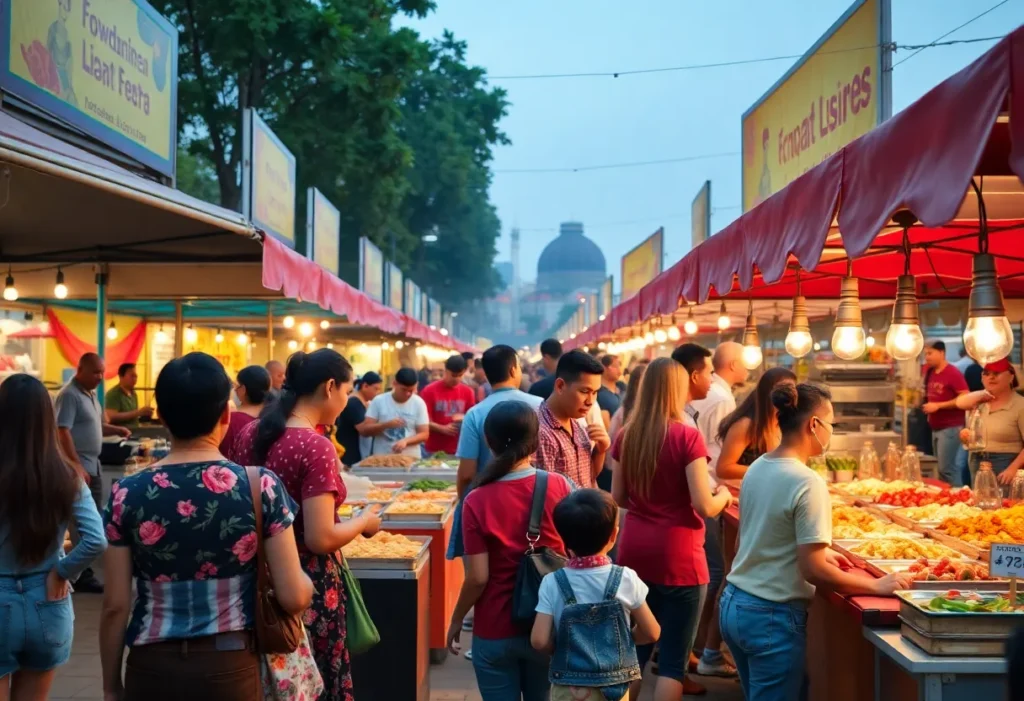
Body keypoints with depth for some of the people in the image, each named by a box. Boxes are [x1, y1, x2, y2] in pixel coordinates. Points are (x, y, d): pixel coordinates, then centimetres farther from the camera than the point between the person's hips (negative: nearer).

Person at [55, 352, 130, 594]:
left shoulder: (90, 394, 14)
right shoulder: (69, 395, -15)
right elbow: (62, 432, -21)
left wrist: (116, 430, 6)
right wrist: (77, 466, -25)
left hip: (93, 465, 9)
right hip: (79, 467, -9)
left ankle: (82, 566, 23)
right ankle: (82, 576, 0)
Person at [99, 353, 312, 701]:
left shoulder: (127, 493, -9)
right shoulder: (262, 486, -11)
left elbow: (115, 606, -5)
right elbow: (293, 597, -11)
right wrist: (307, 582, 12)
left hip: (152, 669, 1)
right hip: (231, 667, -1)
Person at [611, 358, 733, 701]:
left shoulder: (627, 435, 3)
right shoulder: (687, 436, -13)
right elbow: (704, 507, -16)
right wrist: (724, 495, 4)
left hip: (634, 553, 6)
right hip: (678, 557, -5)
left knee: (633, 648, 18)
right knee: (673, 659, 3)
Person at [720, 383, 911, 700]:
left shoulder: (758, 468, 4)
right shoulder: (807, 483, -20)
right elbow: (814, 572, -20)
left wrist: (819, 553, 20)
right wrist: (877, 585, -9)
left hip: (734, 604, 8)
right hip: (772, 617, -8)